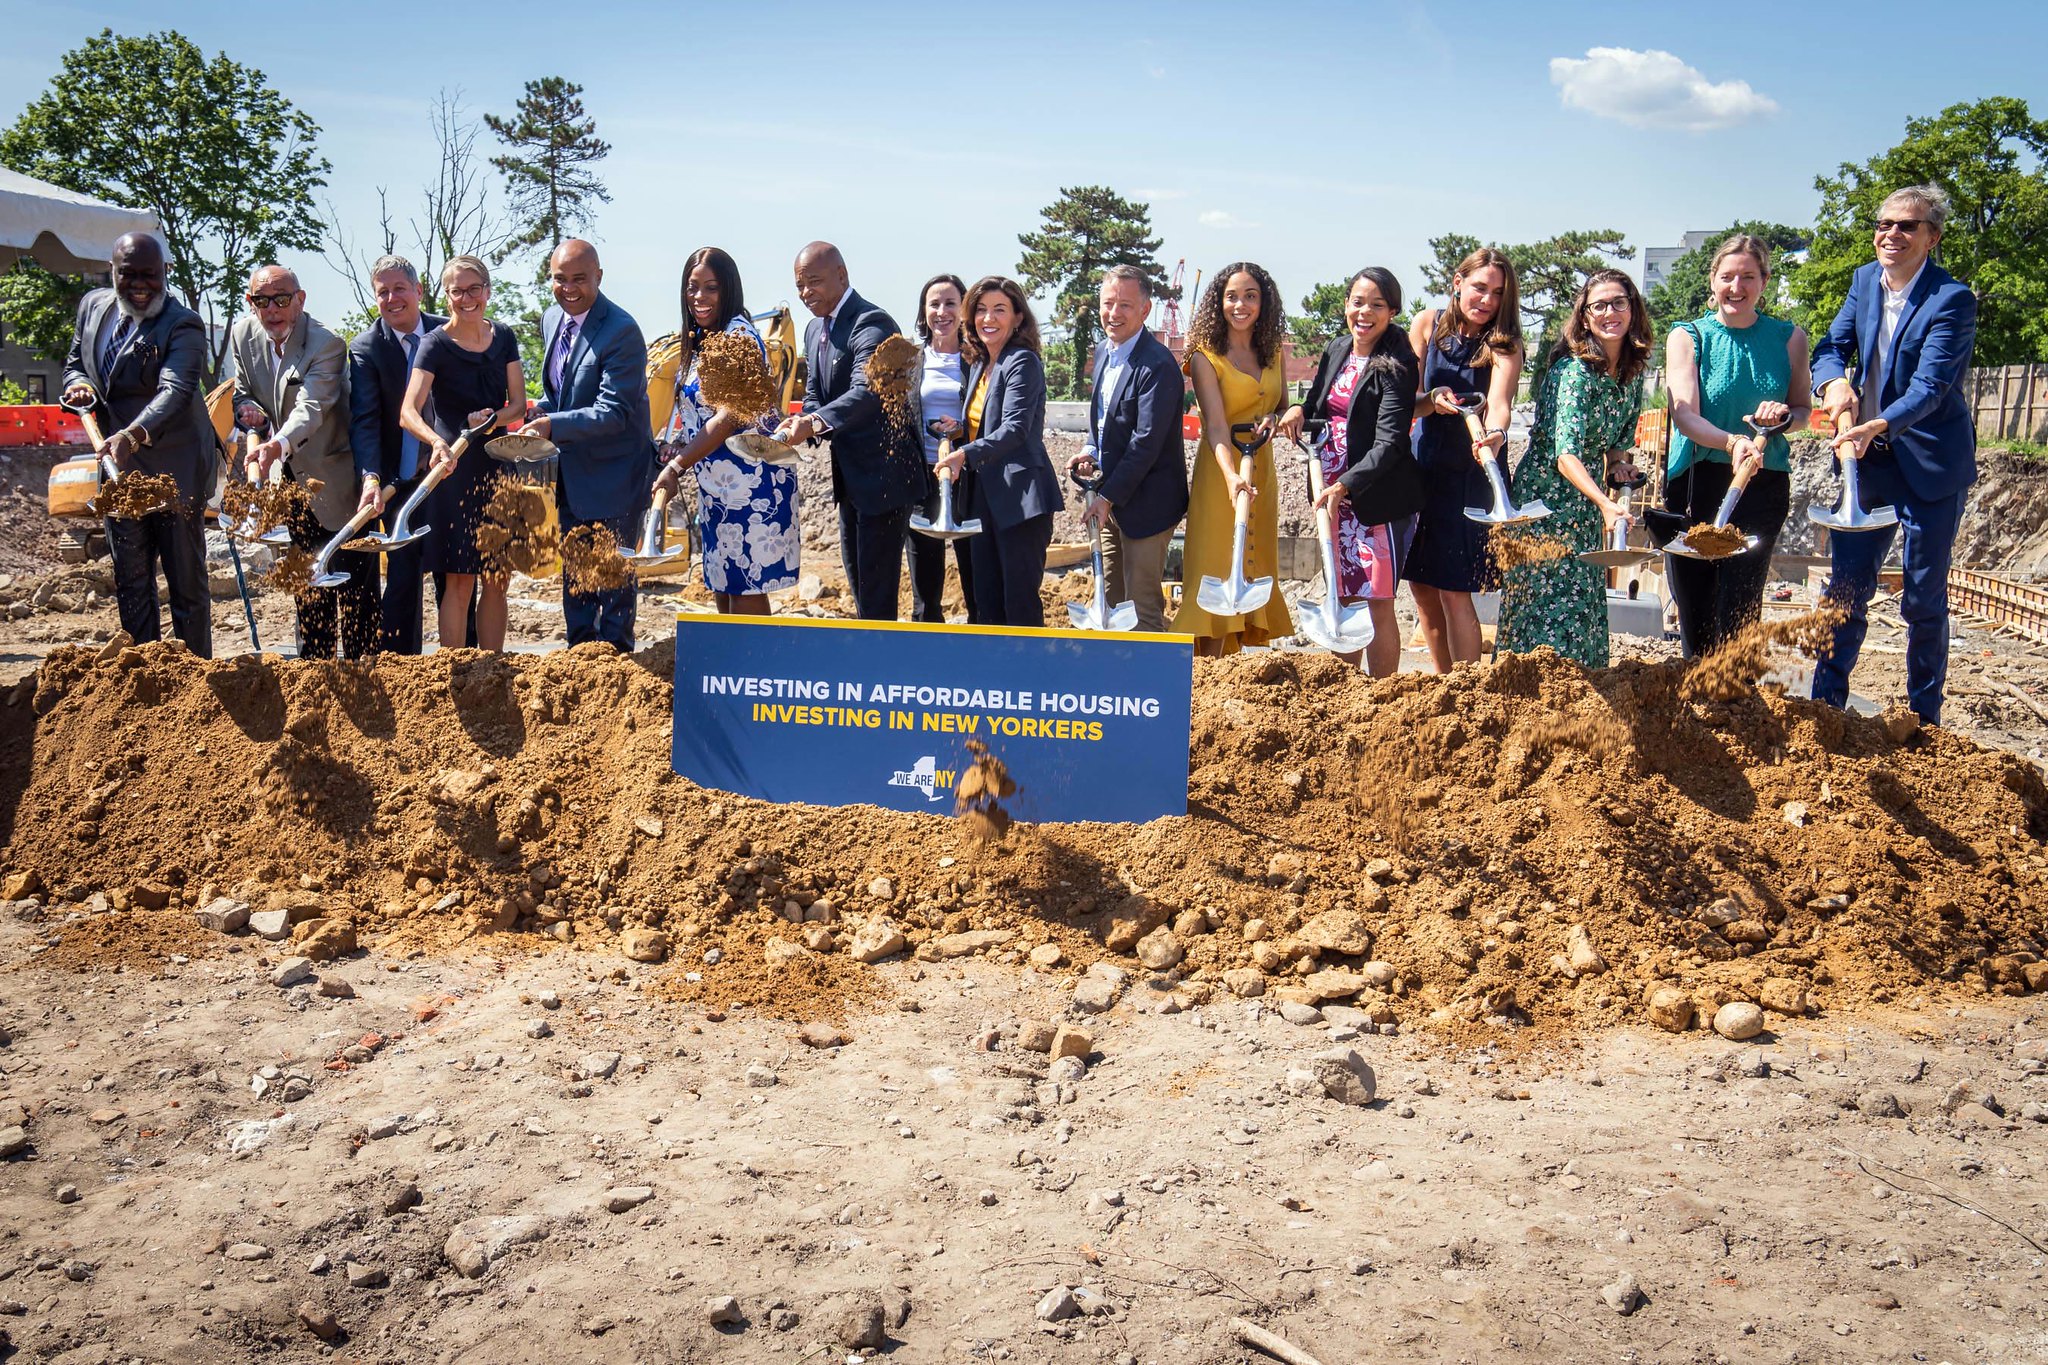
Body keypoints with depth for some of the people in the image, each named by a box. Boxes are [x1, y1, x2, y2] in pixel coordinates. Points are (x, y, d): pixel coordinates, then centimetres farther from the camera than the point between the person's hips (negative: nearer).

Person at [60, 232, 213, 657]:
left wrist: (134, 435, -46)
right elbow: (74, 363, 22)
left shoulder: (182, 325, -15)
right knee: (130, 585, 12)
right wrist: (77, 385, -3)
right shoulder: (93, 306, 7)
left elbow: (175, 391, -30)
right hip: (118, 469, 7)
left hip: (174, 471, -7)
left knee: (187, 584, 1)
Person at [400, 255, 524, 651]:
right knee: (459, 581, -6)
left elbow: (518, 403, 7)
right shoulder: (436, 344, -8)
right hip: (453, 468, -5)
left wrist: (493, 417, -15)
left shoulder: (503, 337, 6)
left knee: (496, 580, 7)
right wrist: (437, 442, -39)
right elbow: (408, 412, -19)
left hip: (496, 466, 5)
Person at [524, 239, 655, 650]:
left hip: (614, 473, -8)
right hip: (571, 472, 8)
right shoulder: (552, 319, 5)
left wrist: (553, 425, -32)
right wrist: (540, 409, -2)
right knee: (573, 570, 17)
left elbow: (613, 412, -25)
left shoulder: (621, 331, -21)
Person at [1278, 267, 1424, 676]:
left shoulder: (1396, 366, -12)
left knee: (1377, 602, -3)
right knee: (1341, 597, 13)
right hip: (1334, 490, 7)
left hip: (1377, 493, -7)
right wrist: (1300, 409, -1)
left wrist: (1347, 484, -31)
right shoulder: (1336, 350, 8)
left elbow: (1389, 443, -20)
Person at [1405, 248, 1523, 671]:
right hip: (1424, 465, 4)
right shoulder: (1428, 324, -1)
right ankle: (1443, 679, 26)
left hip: (1471, 473, -4)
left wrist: (1492, 436, -50)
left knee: (1453, 589, -8)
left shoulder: (1504, 346, -10)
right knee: (1421, 585, 9)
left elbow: (1499, 403, -28)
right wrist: (1432, 399, -27)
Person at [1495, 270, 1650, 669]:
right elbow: (1565, 454, -32)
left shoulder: (1632, 371, 2)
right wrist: (1605, 503, -44)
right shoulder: (1574, 371, -21)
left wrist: (1616, 464, -6)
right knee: (1551, 604, -8)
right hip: (1545, 497, -7)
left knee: (1586, 602, 10)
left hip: (1589, 497, 7)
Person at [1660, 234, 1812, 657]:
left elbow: (1804, 410, 13)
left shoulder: (1788, 338, 6)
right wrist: (1731, 442, -33)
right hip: (1694, 483, 0)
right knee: (1693, 613, 7)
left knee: (1738, 611, -10)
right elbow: (1684, 413, -13)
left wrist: (1783, 415, -12)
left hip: (1763, 485, 0)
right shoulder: (1687, 336, 0)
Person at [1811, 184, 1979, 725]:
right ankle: (1825, 706, 17)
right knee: (1847, 587, 8)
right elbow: (1832, 346, 0)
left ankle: (1924, 720, 15)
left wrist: (1877, 427, -40)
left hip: (1931, 465, -5)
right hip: (1868, 458, 5)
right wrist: (1836, 384, -23)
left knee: (1924, 599, 3)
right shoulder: (1864, 280, 5)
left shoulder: (1953, 299, -15)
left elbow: (1930, 386, -23)